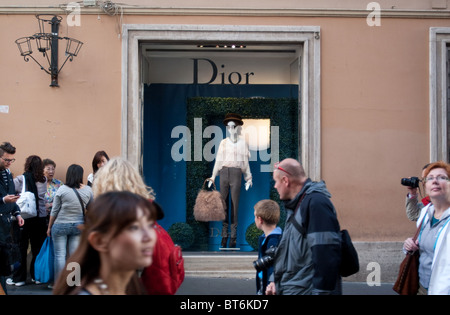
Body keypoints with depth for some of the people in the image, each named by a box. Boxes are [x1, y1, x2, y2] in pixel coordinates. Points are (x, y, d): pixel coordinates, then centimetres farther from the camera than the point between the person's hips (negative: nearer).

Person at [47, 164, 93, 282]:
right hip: (78, 226, 3)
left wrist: (49, 227, 7)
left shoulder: (62, 189, -9)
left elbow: (54, 211, -3)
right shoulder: (88, 190, -2)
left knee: (60, 255, 3)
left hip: (61, 225, -3)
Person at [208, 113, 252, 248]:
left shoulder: (242, 142, 8)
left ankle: (233, 237, -1)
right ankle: (224, 236, 4)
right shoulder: (223, 142, 13)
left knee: (234, 204, -5)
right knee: (224, 204, 0)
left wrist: (248, 178, 5)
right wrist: (212, 177, 11)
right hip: (224, 172, 2)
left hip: (236, 173, -2)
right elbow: (218, 161, 15)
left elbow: (245, 161, 9)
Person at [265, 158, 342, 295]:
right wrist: (275, 279, 19)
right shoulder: (295, 205, 17)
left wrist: (320, 291, -23)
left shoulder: (316, 203, -15)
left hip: (305, 289, -9)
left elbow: (326, 253, -22)